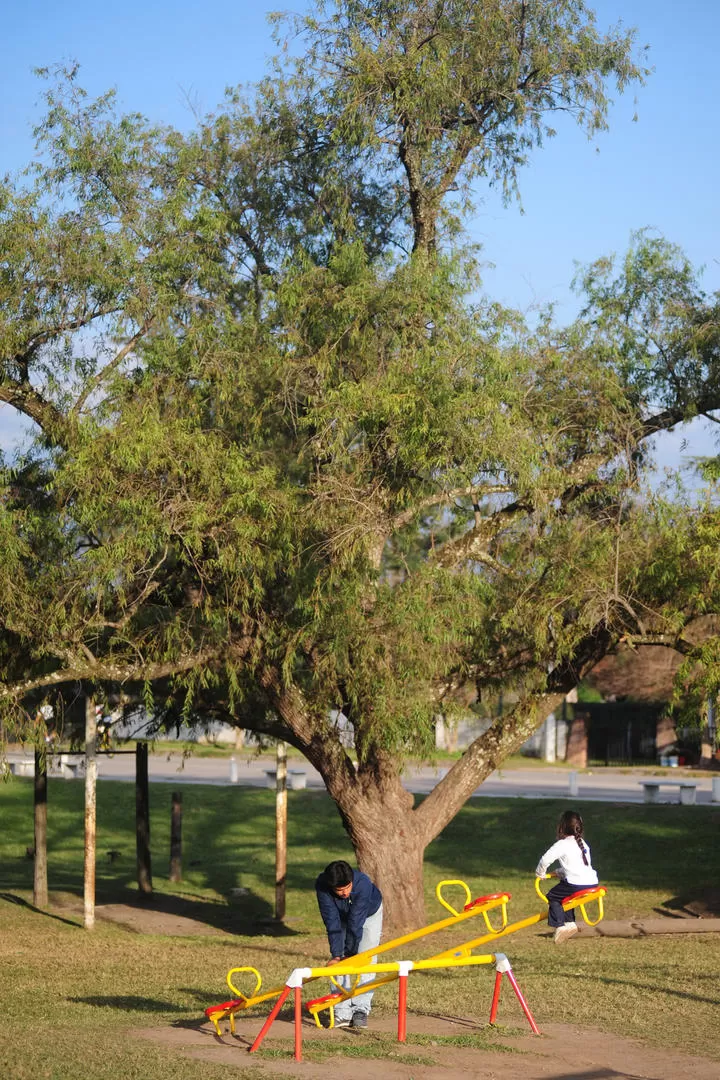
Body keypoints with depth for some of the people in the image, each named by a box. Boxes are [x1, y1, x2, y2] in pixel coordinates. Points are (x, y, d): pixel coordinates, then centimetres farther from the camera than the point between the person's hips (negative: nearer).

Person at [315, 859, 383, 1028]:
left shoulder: (363, 883, -43)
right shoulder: (322, 886, -36)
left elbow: (355, 923, -37)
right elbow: (332, 923, -32)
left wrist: (349, 953, -31)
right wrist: (336, 955, -34)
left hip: (369, 913, -2)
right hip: (342, 915, 2)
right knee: (340, 963, -10)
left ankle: (361, 1010, -10)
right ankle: (343, 1013, -9)